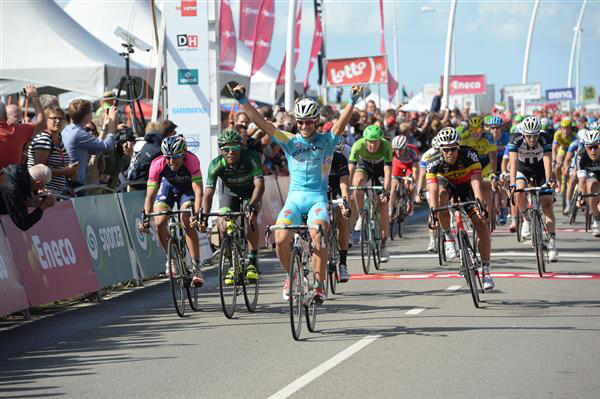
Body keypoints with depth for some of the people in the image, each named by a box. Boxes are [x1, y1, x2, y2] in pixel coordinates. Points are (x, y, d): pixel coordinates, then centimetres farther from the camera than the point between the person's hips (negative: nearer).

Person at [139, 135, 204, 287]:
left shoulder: (192, 161, -37)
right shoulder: (157, 164, -32)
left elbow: (198, 190, -41)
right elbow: (150, 194, -30)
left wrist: (196, 213, -54)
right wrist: (146, 218, -41)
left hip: (187, 188, -2)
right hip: (168, 185, 2)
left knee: (188, 223, -22)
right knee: (159, 223, -18)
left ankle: (196, 268, -16)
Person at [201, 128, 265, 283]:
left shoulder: (250, 157, -32)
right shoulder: (216, 165, -27)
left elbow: (259, 184, -41)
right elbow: (208, 193, -31)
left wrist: (253, 206, -57)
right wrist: (204, 217, -46)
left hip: (250, 192, -2)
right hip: (230, 192, 2)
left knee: (250, 219, -30)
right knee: (222, 224, -20)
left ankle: (253, 261, -15)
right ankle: (233, 264, -2)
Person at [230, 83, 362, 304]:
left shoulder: (327, 141, 5)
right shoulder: (289, 141, 8)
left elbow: (341, 124, -12)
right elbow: (263, 124, -2)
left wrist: (352, 102, -31)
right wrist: (243, 102, -13)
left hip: (318, 197, -2)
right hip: (295, 196, 2)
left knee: (318, 236, -29)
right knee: (281, 239, -20)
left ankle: (319, 284, -14)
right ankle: (291, 276, 8)